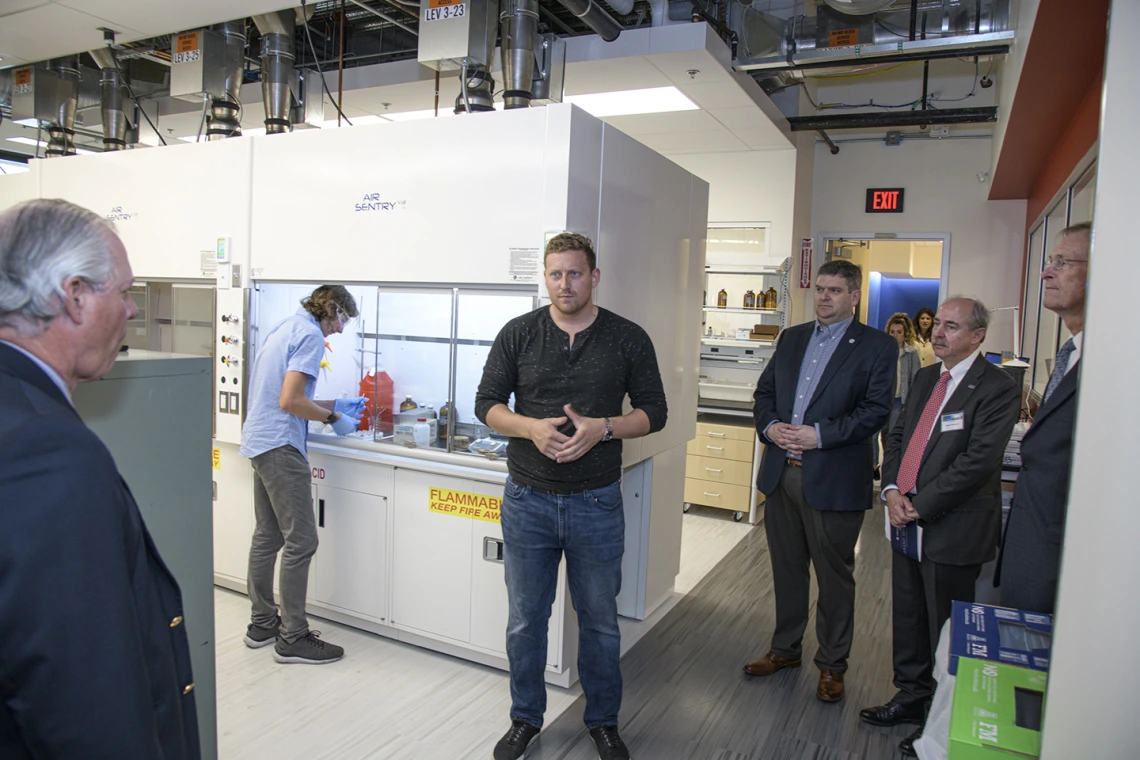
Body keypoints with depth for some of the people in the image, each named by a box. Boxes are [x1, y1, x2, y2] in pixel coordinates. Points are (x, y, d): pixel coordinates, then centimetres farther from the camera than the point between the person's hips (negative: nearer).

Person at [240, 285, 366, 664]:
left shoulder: (286, 327, 17)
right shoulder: (310, 335, -12)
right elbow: (290, 401, -20)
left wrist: (336, 404, 20)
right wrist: (334, 418, -8)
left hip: (260, 441, 11)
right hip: (280, 447, -11)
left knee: (267, 536, 16)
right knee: (301, 541, -5)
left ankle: (262, 623, 27)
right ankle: (292, 638, 3)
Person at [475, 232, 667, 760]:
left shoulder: (628, 339, -1)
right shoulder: (518, 334, 0)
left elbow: (653, 411, 1)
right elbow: (487, 403, 2)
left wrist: (602, 428, -17)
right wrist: (530, 427, -18)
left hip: (597, 503, 0)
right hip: (527, 500, 1)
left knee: (599, 619, 15)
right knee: (525, 619, 14)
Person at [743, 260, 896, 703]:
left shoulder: (877, 346, -3)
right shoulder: (791, 338, 13)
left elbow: (876, 410, -11)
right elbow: (764, 392, 14)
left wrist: (821, 434, -19)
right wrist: (769, 425, -6)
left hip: (834, 480, -5)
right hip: (781, 473, 5)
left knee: (835, 576, 9)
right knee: (786, 569, 17)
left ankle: (832, 664, 27)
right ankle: (785, 649, 35)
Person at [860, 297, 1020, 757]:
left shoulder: (997, 389, -13)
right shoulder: (926, 378, 12)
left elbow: (977, 461, -20)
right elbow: (897, 436, 14)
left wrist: (920, 506, -17)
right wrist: (892, 490, -2)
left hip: (953, 531, -7)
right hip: (908, 522, 7)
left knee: (946, 632, 7)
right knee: (907, 620, 19)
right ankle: (912, 698, 38)